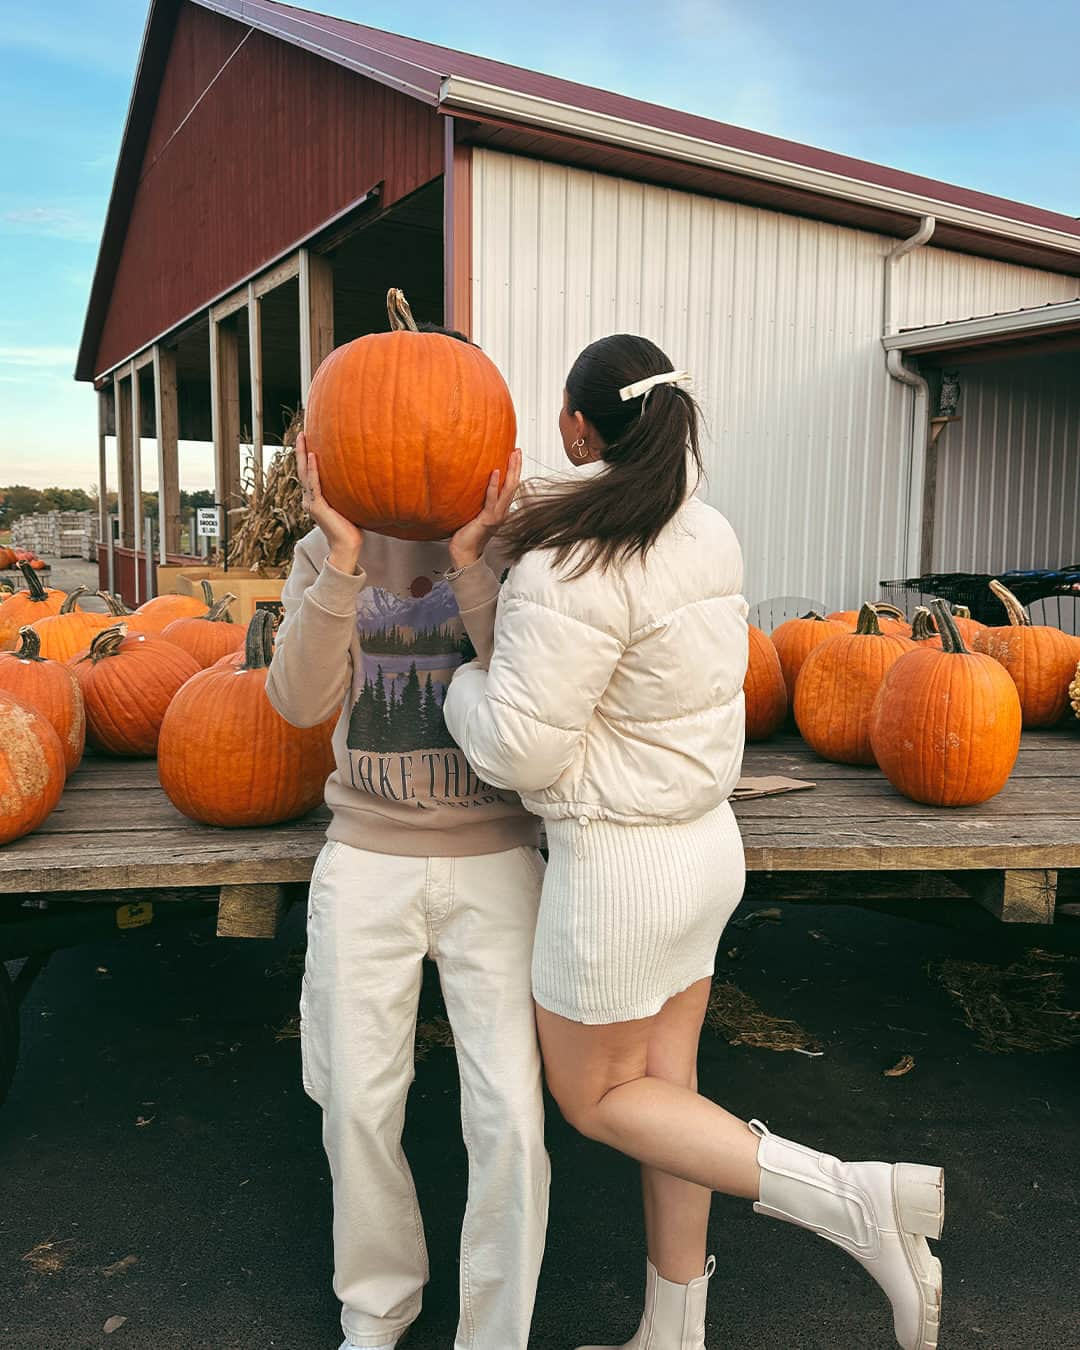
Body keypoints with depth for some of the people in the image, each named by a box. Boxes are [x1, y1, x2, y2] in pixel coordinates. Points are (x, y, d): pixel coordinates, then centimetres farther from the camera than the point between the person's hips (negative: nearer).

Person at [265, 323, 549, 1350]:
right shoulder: (327, 551, 1)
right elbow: (300, 701, -11)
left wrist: (471, 561, -25)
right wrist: (344, 556, -21)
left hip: (493, 866, -2)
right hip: (365, 863, 2)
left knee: (509, 1118, -3)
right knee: (358, 1108, 12)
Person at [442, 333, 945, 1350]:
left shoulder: (571, 569, -24)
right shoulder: (708, 536, 2)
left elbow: (521, 747, -24)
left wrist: (460, 679, -4)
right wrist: (520, 527, 6)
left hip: (616, 866, -8)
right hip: (705, 842, 8)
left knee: (594, 1097, 14)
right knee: (665, 1084, 19)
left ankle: (852, 1196, 3)